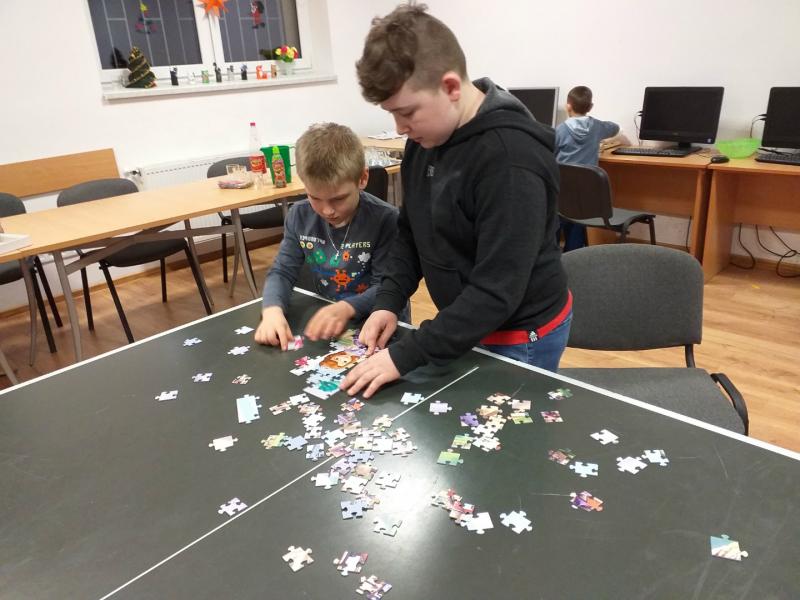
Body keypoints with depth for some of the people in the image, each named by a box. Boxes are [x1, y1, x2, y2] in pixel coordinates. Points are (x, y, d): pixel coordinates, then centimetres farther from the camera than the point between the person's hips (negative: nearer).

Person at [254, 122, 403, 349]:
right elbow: (282, 271, 0)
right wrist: (273, 309, -19)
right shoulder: (300, 216, -1)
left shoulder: (385, 219, -15)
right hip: (323, 324, 3)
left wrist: (347, 307, -31)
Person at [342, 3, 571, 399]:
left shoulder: (511, 158, -28)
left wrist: (405, 356, -28)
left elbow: (498, 291, -30)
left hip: (520, 338, -7)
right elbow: (411, 231, 8)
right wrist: (389, 300, -5)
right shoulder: (427, 138, -3)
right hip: (466, 325, 8)